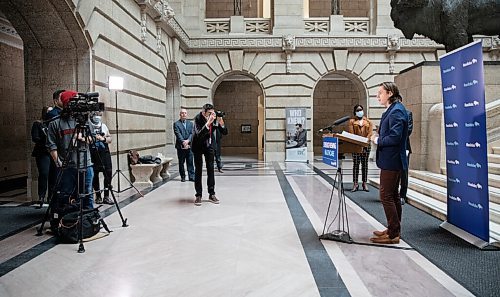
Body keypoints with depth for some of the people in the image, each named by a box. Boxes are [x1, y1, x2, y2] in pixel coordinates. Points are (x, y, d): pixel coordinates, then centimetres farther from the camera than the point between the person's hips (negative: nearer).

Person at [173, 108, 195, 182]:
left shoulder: (190, 123, 14)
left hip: (189, 145, 2)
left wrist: (188, 140, -15)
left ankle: (191, 176, 6)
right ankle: (183, 177, 14)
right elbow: (178, 134, -8)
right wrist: (183, 142, -20)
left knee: (190, 162, 2)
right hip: (180, 146, -2)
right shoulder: (176, 124, 3)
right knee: (181, 163, 5)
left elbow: (192, 133, 2)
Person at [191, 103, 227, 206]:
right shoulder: (198, 118, -23)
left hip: (209, 145, 3)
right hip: (198, 146, -3)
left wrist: (221, 123, -29)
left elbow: (224, 132, -9)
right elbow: (199, 135, -36)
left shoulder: (215, 118, -14)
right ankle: (198, 195, 6)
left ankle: (211, 194, 11)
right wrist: (208, 123, -45)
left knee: (211, 169, 4)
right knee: (198, 170, -1)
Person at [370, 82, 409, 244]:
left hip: (391, 160, -11)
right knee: (393, 196, 16)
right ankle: (394, 229, 28)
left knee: (386, 196, -6)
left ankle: (393, 234, 3)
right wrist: (378, 137, 6)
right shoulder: (391, 110, 15)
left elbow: (395, 137, -24)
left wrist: (377, 141, -11)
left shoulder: (396, 111, -16)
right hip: (390, 160, 11)